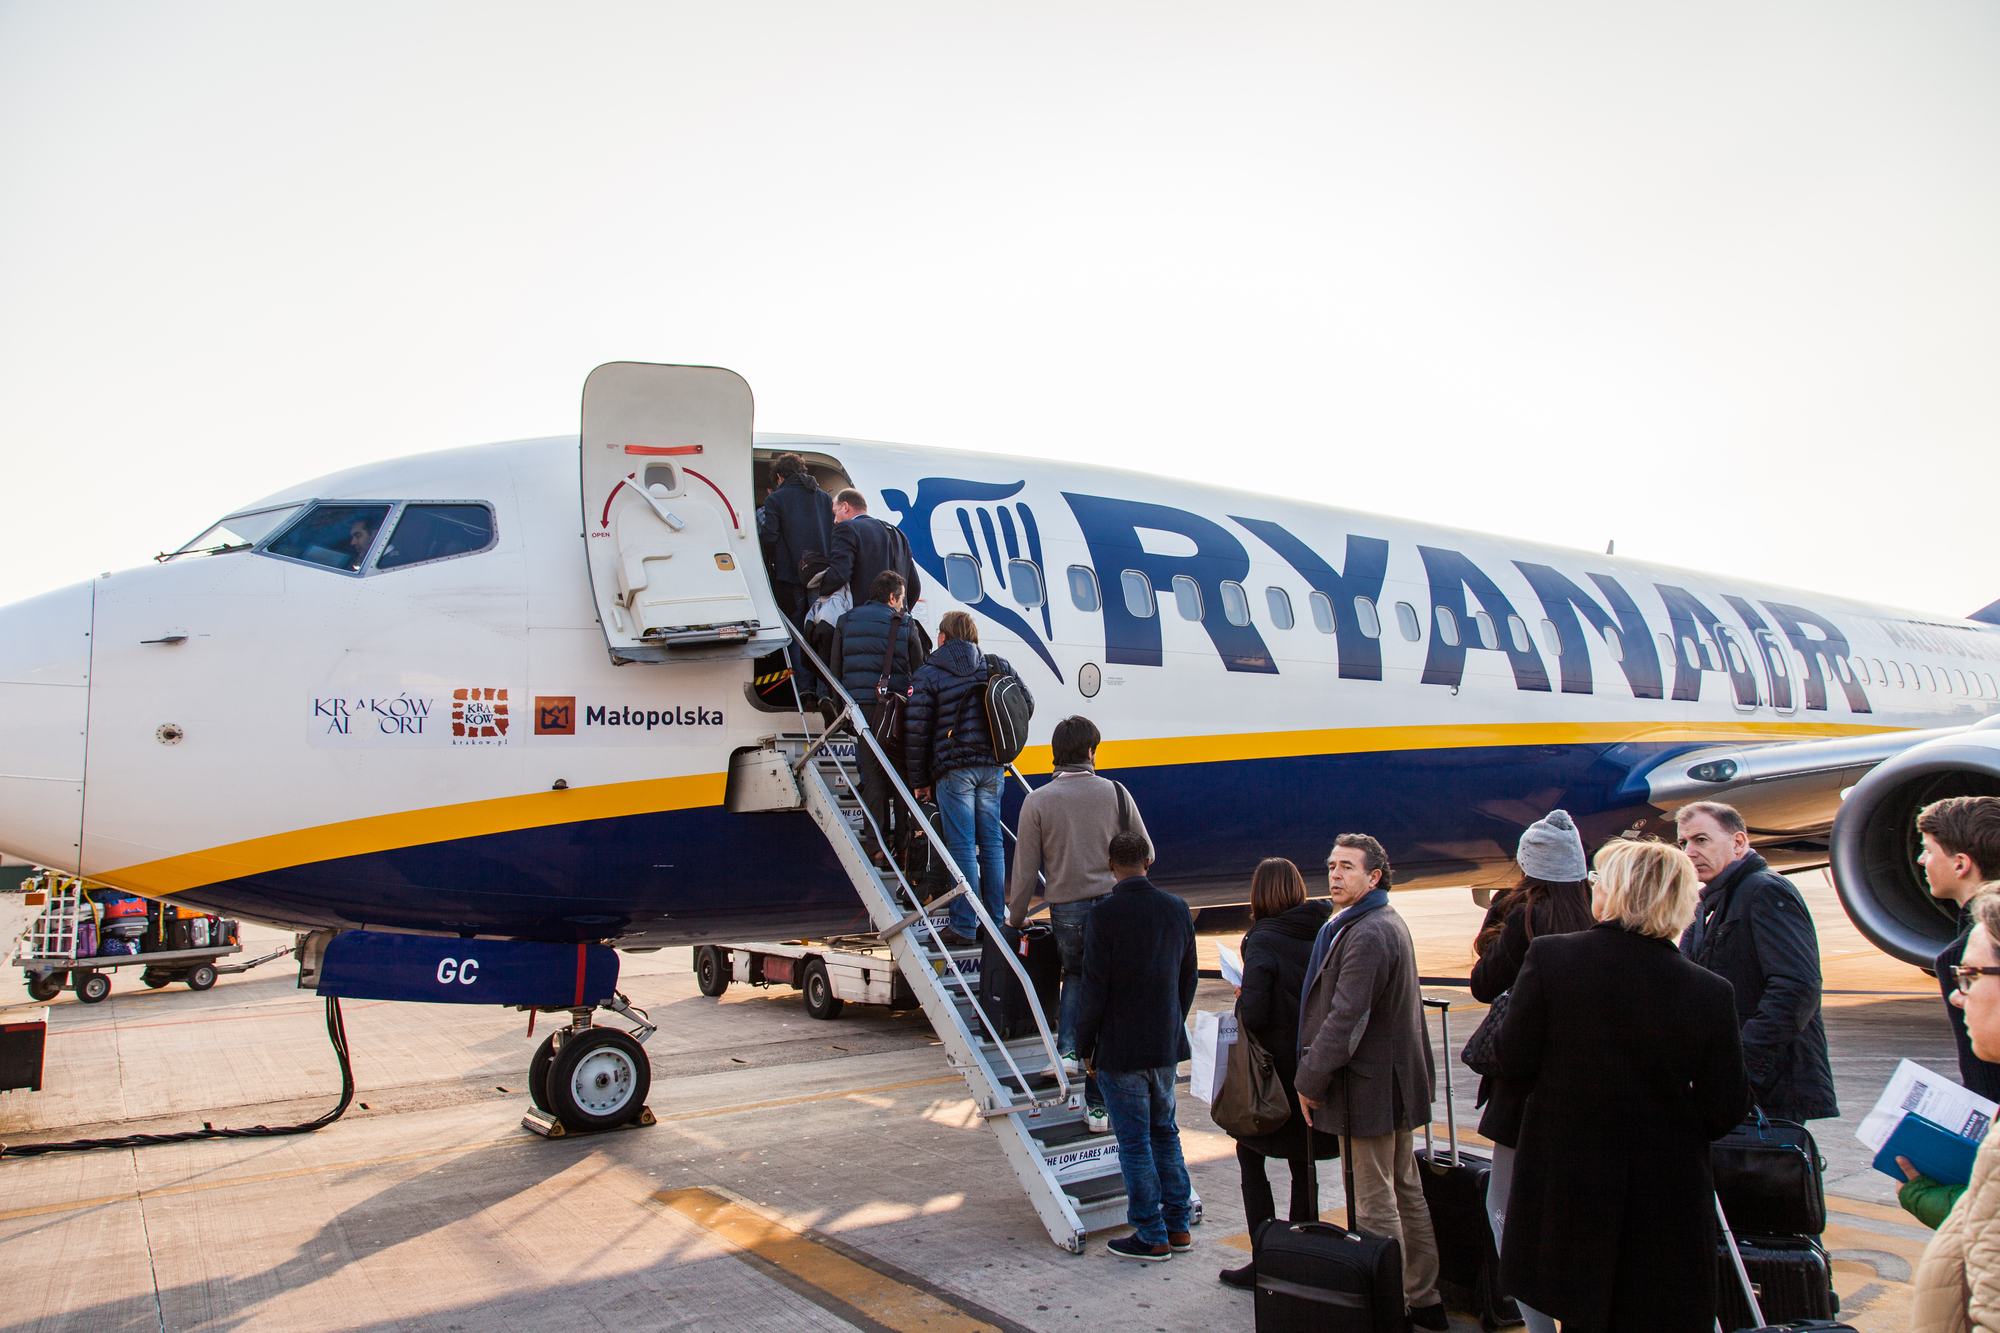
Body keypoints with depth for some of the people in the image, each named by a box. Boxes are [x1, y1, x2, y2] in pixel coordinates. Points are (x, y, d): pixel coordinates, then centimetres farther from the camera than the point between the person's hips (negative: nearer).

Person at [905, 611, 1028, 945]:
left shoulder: (927, 675, -2)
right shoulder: (996, 666, 10)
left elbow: (916, 730, -5)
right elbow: (1027, 701, 12)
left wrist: (918, 780, 1)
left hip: (953, 769, -4)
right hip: (991, 767, 4)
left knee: (962, 846, -3)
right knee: (991, 842, 9)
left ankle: (964, 926, -2)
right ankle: (996, 921, 14)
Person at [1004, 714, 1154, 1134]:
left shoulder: (1037, 801, -4)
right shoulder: (1116, 793, -2)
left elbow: (1025, 869, -2)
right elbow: (1145, 853, 6)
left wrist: (1016, 917, 12)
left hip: (1066, 910, 0)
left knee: (1074, 974, 30)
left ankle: (1068, 1048, 10)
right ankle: (1098, 1105, 11)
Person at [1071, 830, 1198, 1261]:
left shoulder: (1104, 913, -16)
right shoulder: (1177, 909, 2)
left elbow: (1095, 986, -15)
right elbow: (1188, 979, 10)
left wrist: (1086, 1046, -4)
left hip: (1121, 1048, -6)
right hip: (1167, 1047, 6)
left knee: (1134, 1143, 4)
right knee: (1165, 1133, 19)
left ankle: (1152, 1237, 12)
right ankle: (1179, 1225, 25)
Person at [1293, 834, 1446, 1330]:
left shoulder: (1367, 934, -21)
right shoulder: (1389, 923, 13)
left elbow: (1345, 1017, -24)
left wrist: (1310, 1080, -15)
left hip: (1369, 1086, -11)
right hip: (1396, 1083, 11)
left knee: (1376, 1206, -1)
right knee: (1406, 1193, 18)